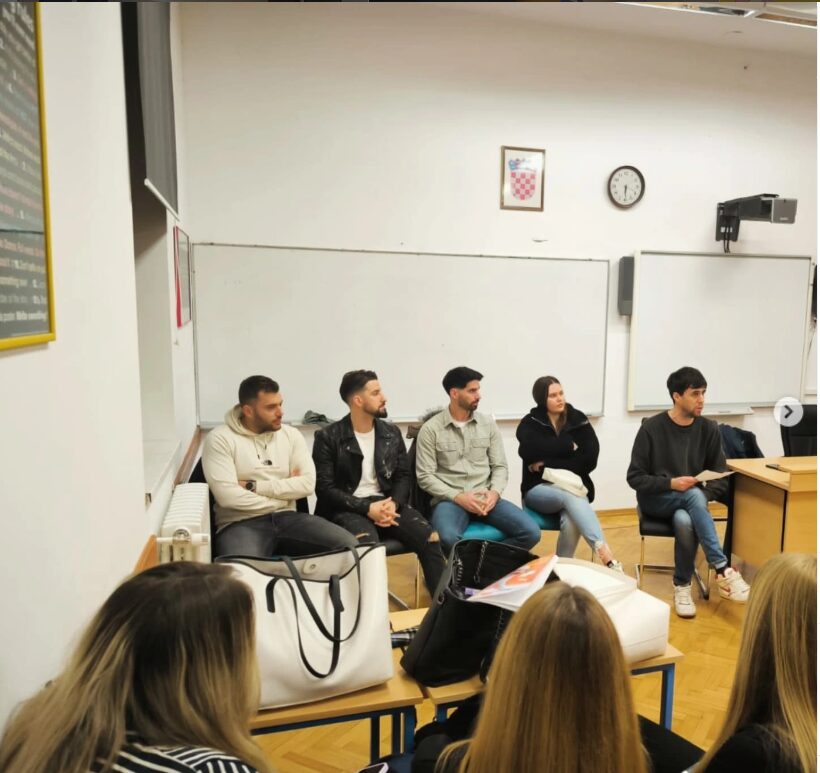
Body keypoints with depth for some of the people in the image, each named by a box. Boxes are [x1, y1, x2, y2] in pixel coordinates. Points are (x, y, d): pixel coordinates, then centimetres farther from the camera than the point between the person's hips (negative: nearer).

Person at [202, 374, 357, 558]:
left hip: (287, 518, 5)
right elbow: (227, 496, -13)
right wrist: (286, 489, -4)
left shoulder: (291, 434, 10)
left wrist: (254, 486, -8)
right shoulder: (220, 439, -2)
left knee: (348, 544, -17)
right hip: (242, 523, -4)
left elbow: (307, 484, -1)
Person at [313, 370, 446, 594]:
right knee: (367, 543, -37)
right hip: (347, 508, -4)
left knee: (430, 538, -21)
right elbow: (325, 488, -8)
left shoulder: (392, 433, 11)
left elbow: (403, 476, 11)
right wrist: (367, 508, -17)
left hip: (386, 503, 4)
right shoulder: (328, 437, -3)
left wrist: (393, 503, -12)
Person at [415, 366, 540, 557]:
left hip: (485, 498, 4)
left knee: (531, 532, -18)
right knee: (448, 538, -37)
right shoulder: (430, 429, -2)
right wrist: (458, 497, -16)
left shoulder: (488, 424, 9)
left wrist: (495, 492, -11)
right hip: (450, 500, -4)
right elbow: (425, 476, -4)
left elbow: (500, 466, 10)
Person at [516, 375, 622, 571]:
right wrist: (569, 445, -14)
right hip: (540, 489, -2)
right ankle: (605, 554, -46)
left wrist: (547, 464, -13)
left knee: (571, 521, -33)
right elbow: (530, 450, -22)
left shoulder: (579, 420, 5)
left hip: (575, 487, 2)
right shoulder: (530, 423, 1)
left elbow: (589, 460, -8)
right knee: (570, 495, -36)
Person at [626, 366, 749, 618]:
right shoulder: (651, 429, -10)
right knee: (694, 495, -35)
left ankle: (682, 585, -14)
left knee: (684, 521, -35)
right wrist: (670, 484, -24)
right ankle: (723, 570, -34)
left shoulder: (709, 429, 0)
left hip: (690, 500, 3)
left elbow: (720, 476, 2)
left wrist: (704, 497, -18)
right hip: (655, 499, -2)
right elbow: (634, 477, -9)